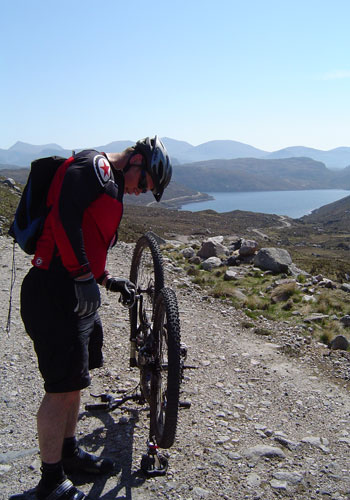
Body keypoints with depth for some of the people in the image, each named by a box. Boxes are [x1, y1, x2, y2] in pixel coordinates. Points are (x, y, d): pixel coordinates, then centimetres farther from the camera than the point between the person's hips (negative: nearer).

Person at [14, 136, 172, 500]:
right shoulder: (93, 166, -10)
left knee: (74, 380, 20)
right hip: (54, 293, -10)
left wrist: (109, 280, 19)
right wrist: (84, 276, -24)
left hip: (75, 292, 11)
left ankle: (68, 452, 38)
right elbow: (64, 214, -25)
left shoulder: (109, 185, 22)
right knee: (63, 386, -2)